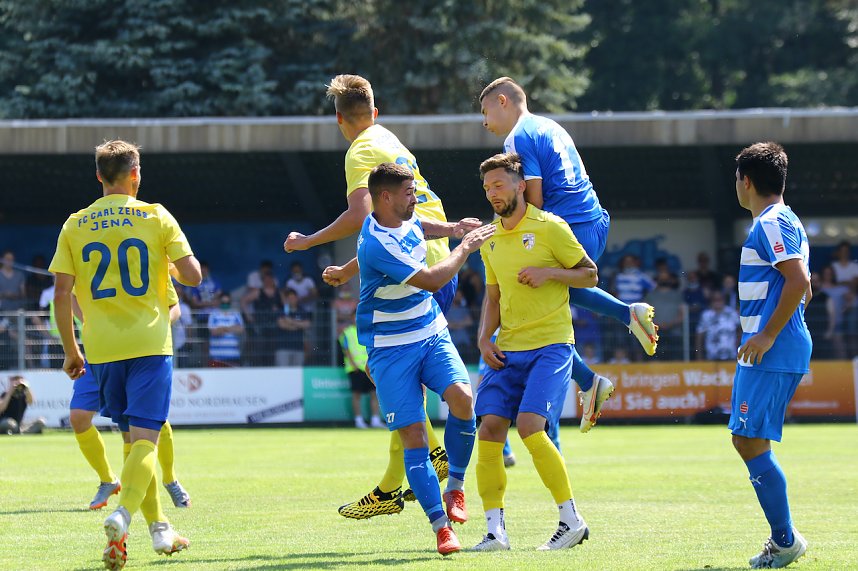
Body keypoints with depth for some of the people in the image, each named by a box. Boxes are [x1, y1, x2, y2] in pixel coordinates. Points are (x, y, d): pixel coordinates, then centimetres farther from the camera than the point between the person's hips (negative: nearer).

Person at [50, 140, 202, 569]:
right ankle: (122, 514, -30)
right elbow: (193, 276, -4)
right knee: (145, 437, -7)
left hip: (101, 350, 3)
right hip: (148, 343, -3)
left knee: (132, 437, 15)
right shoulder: (156, 217, -1)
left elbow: (61, 295, 1)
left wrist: (70, 350, 11)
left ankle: (159, 528, 21)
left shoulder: (75, 226, 5)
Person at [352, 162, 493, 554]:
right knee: (413, 435, -10)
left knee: (461, 397, -21)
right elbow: (430, 280, -24)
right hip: (391, 347, -6)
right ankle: (441, 528, -5)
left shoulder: (409, 221, 5)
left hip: (432, 334, 6)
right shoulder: (376, 243, -23)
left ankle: (455, 488, -2)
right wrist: (465, 247, -14)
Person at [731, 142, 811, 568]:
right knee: (746, 440, 13)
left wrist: (768, 336, -20)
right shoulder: (783, 221, 18)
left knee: (752, 442, -9)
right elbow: (801, 285, 25)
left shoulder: (771, 225, -13)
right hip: (774, 352, 11)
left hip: (772, 355, -11)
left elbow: (800, 282, -23)